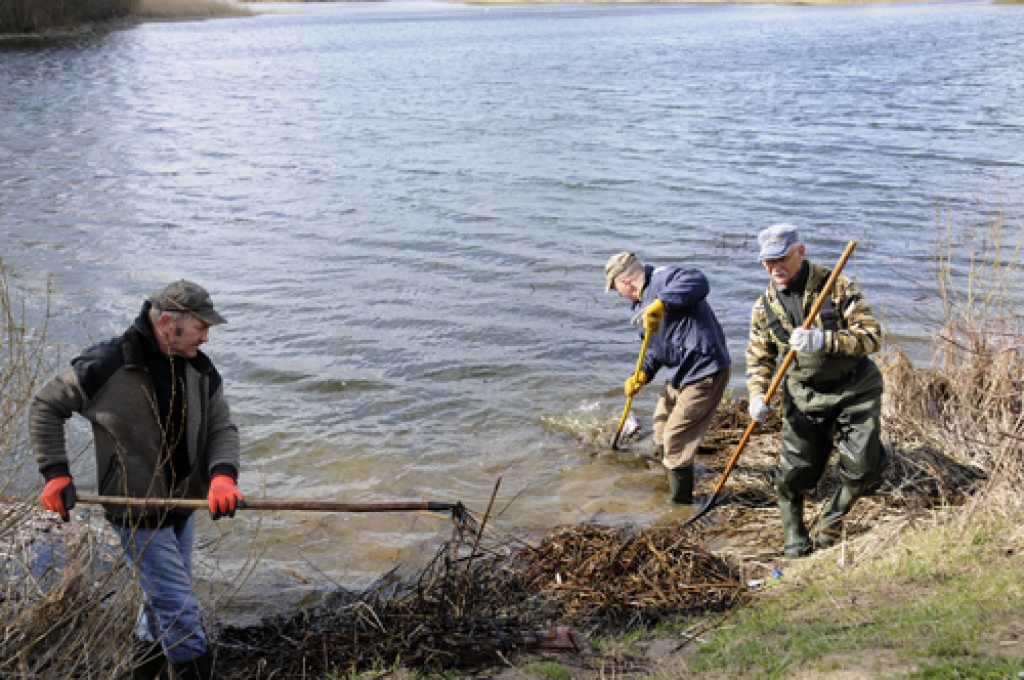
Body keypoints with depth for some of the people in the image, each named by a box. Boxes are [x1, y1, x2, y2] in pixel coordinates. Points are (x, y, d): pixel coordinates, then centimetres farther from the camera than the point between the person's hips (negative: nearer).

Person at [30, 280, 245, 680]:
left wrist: (222, 475, -21)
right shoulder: (106, 365, -19)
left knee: (165, 601, 22)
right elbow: (45, 407, -5)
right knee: (179, 610, -6)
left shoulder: (200, 369, -4)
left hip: (182, 506, 6)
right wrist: (55, 474, -10)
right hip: (136, 514, -6)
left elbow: (222, 427, -1)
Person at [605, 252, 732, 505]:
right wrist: (642, 375, 3)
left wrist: (661, 303, -45)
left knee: (675, 441, -6)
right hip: (679, 375, 11)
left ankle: (681, 502, 9)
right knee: (662, 428, 26)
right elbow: (656, 348, 20)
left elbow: (698, 282, -37)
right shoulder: (642, 302, 15)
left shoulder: (663, 278, -16)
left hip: (705, 373, -11)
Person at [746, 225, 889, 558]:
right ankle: (794, 534, 24)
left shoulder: (837, 287, -13)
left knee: (863, 465, -9)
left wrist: (824, 341, -33)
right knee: (794, 469, -1)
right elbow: (759, 357, 10)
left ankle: (832, 519, 18)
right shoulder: (765, 306, 0)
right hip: (804, 396, 2)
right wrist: (757, 395, -9)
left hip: (855, 390, -2)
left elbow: (872, 336, -17)